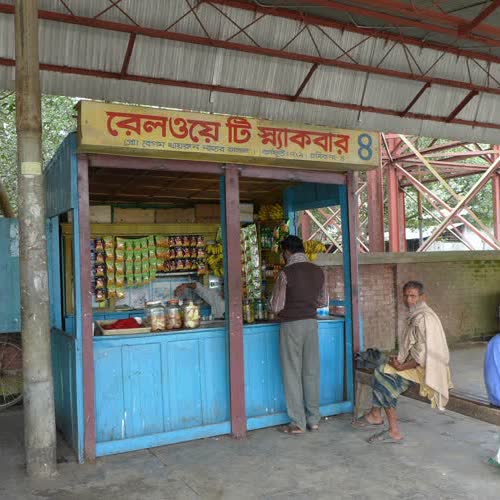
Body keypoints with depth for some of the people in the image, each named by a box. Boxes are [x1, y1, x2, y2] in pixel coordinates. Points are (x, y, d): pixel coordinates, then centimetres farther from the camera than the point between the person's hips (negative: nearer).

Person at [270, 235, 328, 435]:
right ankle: (314, 419, 19)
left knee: (293, 374, 4)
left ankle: (298, 423, 9)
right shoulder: (318, 271, 3)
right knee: (312, 372, 11)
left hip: (291, 324, -5)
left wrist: (282, 307, 12)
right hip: (311, 322, 5)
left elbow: (276, 306, -10)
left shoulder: (286, 273, -13)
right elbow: (323, 301, 11)